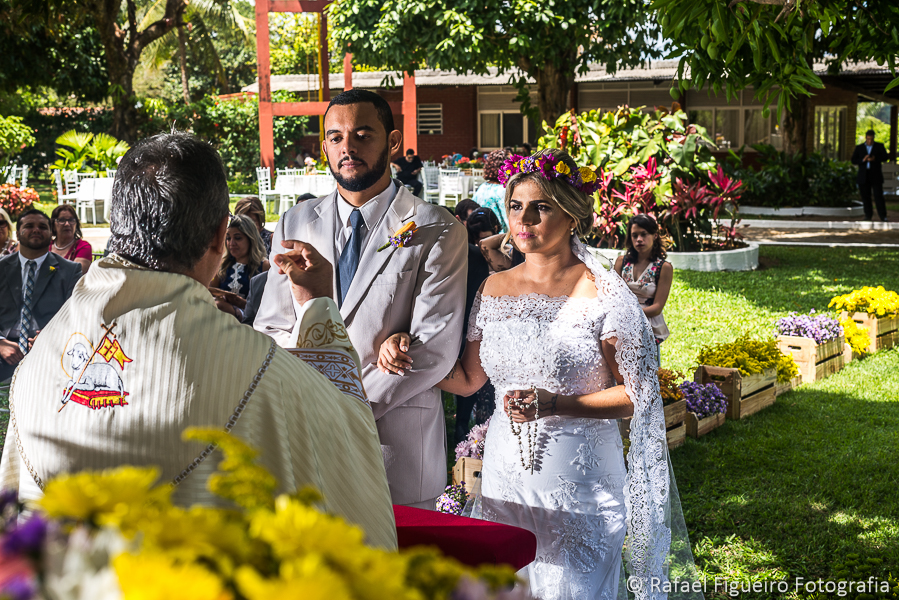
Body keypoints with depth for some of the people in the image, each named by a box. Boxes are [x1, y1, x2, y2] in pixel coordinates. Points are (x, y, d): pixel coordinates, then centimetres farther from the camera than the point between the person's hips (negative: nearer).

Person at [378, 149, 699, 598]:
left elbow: (636, 395, -9)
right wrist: (409, 355, -3)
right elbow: (468, 379, 13)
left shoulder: (603, 295, -11)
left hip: (579, 481, -4)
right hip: (505, 478, 4)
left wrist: (557, 404, -20)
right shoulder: (494, 290, 4)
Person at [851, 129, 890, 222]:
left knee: (878, 196, -7)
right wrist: (863, 160, -16)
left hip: (876, 176, -2)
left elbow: (886, 157, -2)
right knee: (865, 196, 3)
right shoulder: (859, 148, 10)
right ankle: (868, 215, 11)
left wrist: (875, 158, -18)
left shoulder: (879, 146, 7)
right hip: (864, 176, 2)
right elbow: (853, 161, 4)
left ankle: (883, 216, -6)